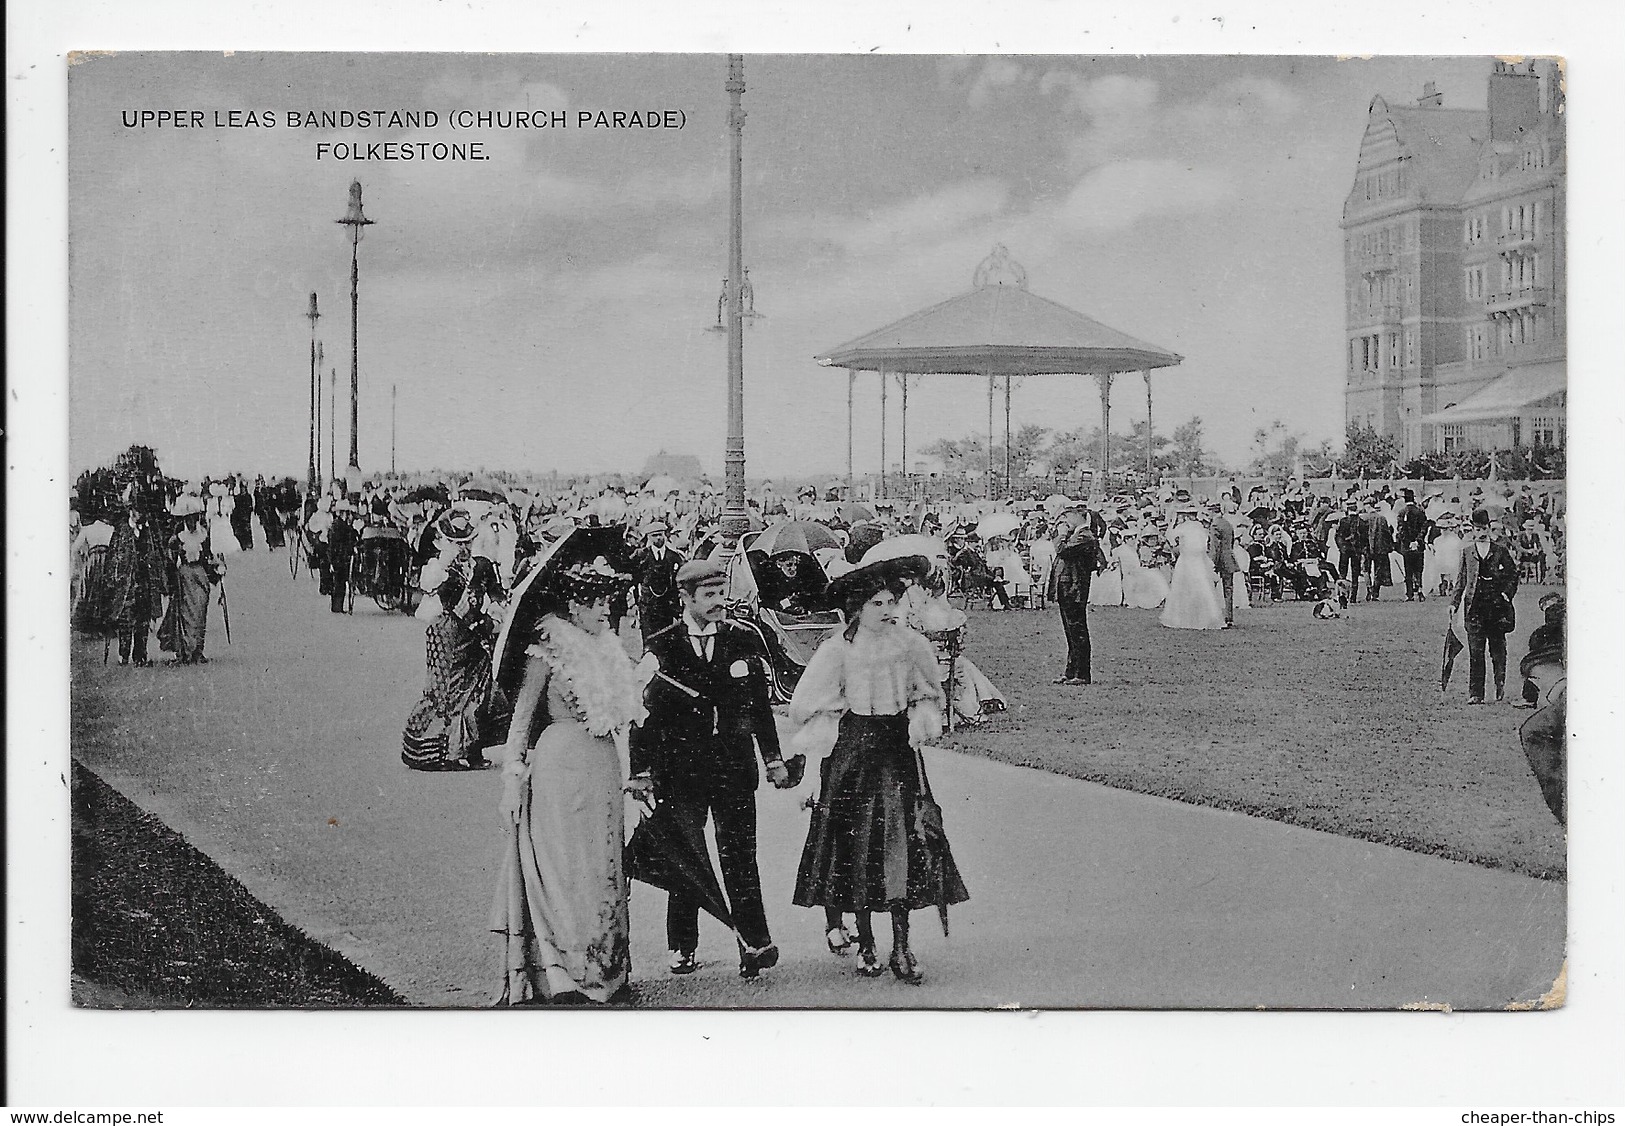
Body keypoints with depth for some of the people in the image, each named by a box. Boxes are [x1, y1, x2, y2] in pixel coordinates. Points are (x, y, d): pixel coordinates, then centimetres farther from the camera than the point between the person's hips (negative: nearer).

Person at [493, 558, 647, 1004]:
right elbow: (522, 718, -6)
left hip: (602, 766, 7)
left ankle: (604, 973, 11)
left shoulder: (607, 650, 13)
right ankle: (557, 976, -6)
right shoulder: (548, 652, -7)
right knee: (562, 870, -7)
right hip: (560, 763, -7)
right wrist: (514, 781, -10)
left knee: (602, 870, 7)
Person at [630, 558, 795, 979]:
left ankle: (754, 943, -5)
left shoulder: (744, 639, 7)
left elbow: (761, 705, 12)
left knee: (739, 857, -5)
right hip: (680, 767, 0)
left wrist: (774, 759, 11)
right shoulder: (660, 647, 1)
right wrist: (642, 770, -3)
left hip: (734, 767, 0)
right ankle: (682, 949, 15)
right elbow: (647, 713, 1)